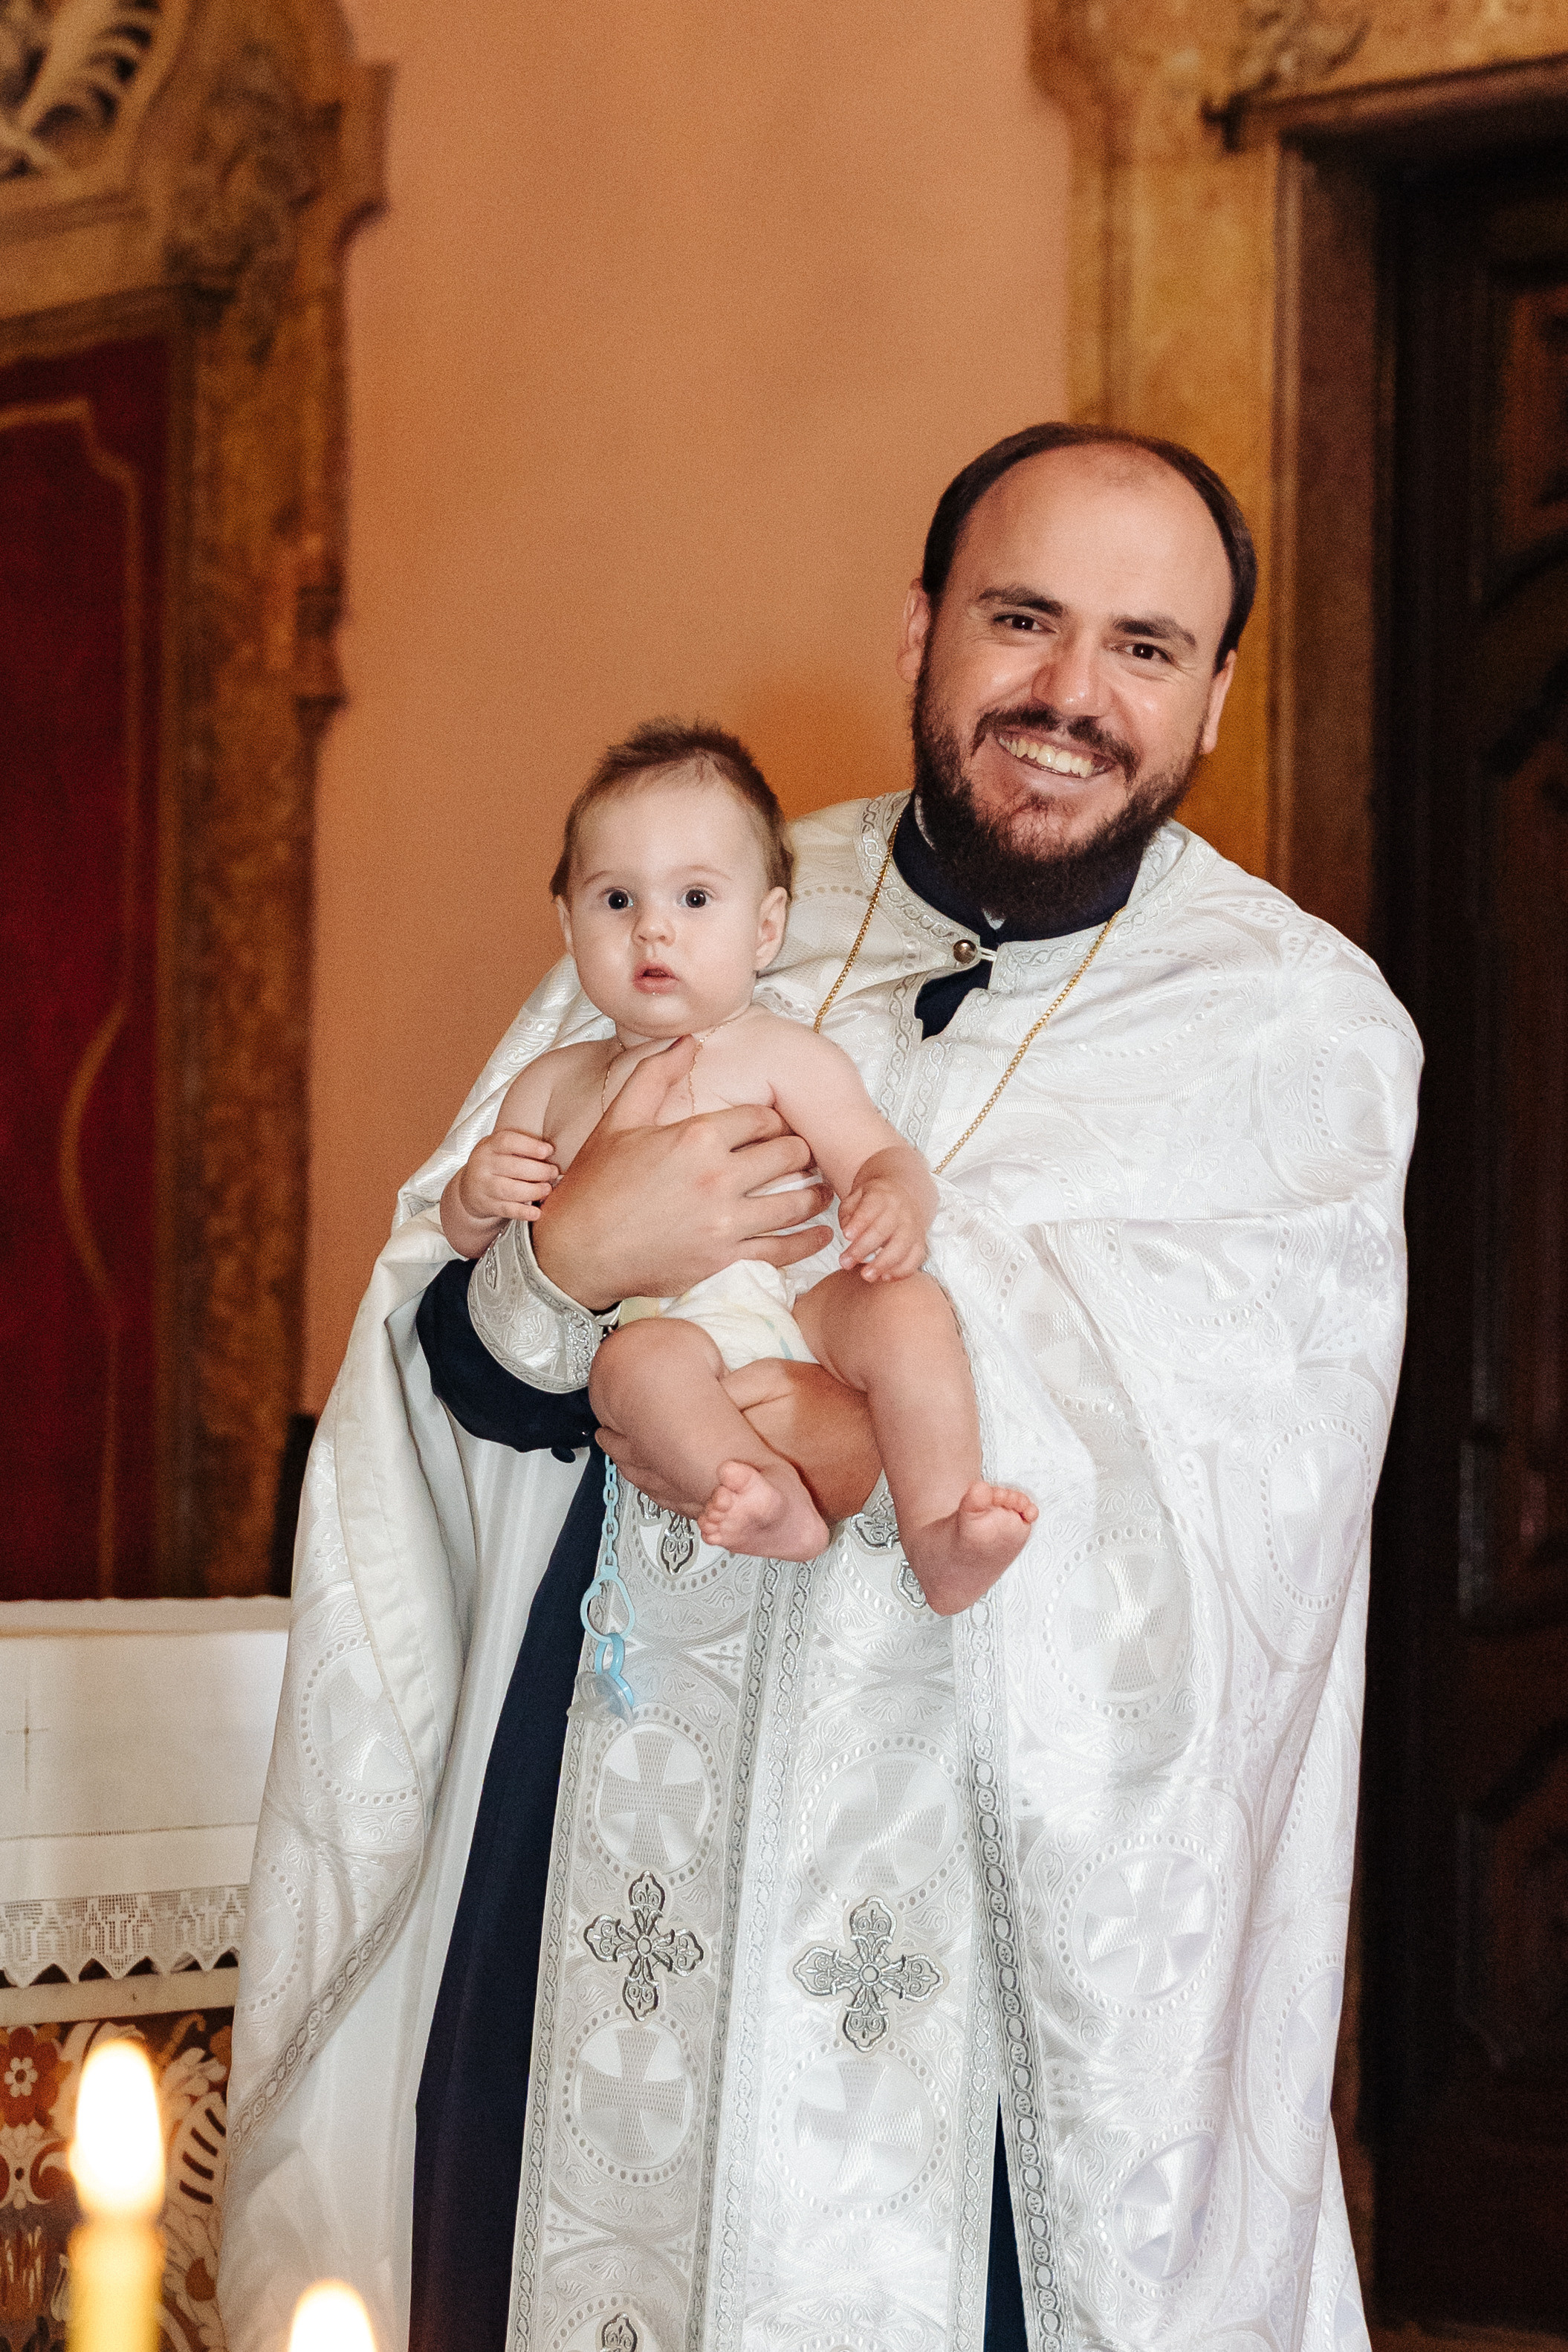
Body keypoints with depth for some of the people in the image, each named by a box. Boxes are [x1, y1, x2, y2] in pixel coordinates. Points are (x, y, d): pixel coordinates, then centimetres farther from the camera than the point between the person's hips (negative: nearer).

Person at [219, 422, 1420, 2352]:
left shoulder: (1298, 1028, -1)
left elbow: (1235, 1514, -12)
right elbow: (448, 1366, 6)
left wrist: (911, 1455, -25)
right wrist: (566, 1265, -16)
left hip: (1010, 1869, -2)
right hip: (624, 1816, 3)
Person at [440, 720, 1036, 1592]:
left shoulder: (784, 1055, 15)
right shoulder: (556, 1083, 26)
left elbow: (880, 1154, 2)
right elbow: (471, 1244, 30)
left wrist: (895, 1200, -23)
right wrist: (479, 1197, 5)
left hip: (799, 1308, 0)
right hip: (655, 1320, 1)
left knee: (907, 1306, -30)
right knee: (640, 1358, -35)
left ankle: (939, 1531, -42)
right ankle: (771, 1498, -55)